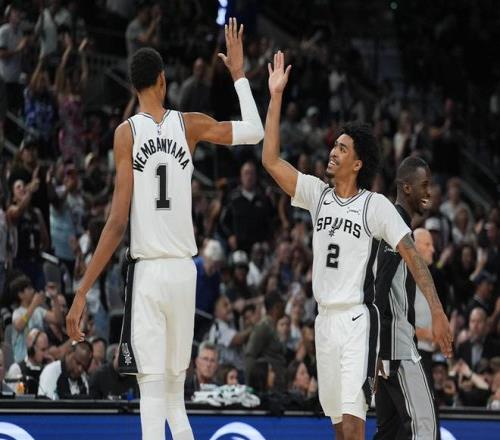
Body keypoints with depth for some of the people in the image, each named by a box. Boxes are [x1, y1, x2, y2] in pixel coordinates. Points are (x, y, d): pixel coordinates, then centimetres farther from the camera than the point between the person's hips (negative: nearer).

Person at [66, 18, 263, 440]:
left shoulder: (127, 133, -6)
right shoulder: (189, 124, 2)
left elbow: (118, 221, -11)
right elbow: (254, 132, 18)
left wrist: (82, 292, -10)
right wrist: (239, 74, 28)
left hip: (148, 271, -3)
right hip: (184, 271, 3)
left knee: (153, 398, -6)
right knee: (175, 396, 15)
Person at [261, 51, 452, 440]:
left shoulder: (376, 206, -6)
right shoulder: (318, 194, 8)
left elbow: (413, 257, -9)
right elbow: (271, 160, 2)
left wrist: (438, 313, -18)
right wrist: (276, 96, -1)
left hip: (358, 320, -6)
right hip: (326, 317, 6)